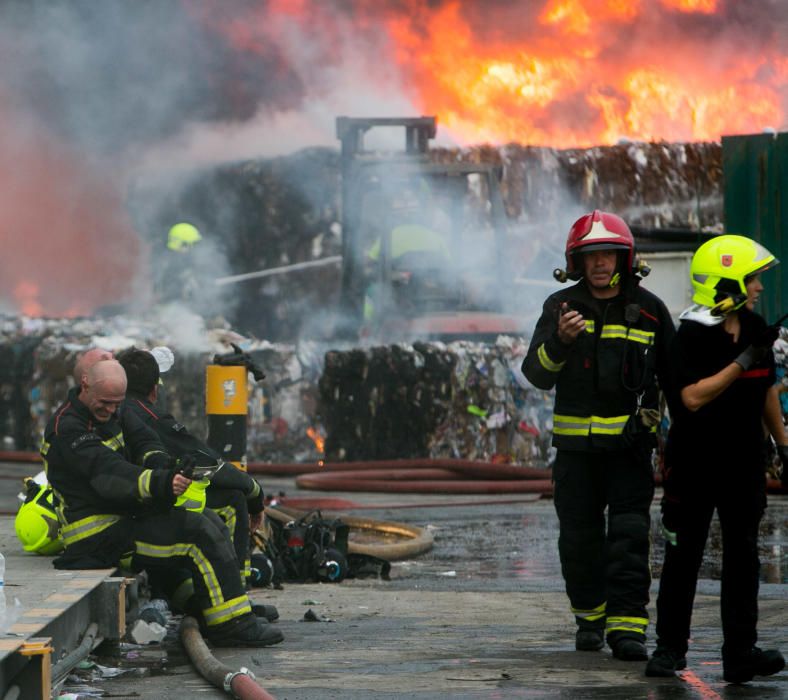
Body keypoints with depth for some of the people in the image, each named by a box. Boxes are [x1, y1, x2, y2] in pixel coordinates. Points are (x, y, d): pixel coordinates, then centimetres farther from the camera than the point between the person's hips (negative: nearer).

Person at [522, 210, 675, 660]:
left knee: (629, 535, -9)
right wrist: (559, 341, -23)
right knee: (579, 535, 8)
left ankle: (627, 625, -12)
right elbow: (537, 374, -4)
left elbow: (674, 374, 13)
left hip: (630, 441, -1)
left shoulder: (648, 310, 3)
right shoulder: (561, 307, 3)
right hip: (575, 441, 1)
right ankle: (591, 617, 25)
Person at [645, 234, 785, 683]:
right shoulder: (692, 335, -15)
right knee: (683, 558, 5)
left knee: (743, 557, 1)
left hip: (744, 462, 5)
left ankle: (741, 653, 2)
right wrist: (741, 363, -27)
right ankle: (670, 647, 15)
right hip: (694, 464, -5)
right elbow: (693, 397, -26)